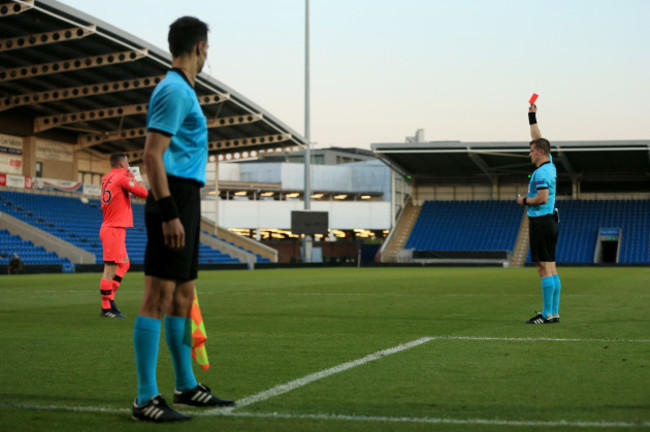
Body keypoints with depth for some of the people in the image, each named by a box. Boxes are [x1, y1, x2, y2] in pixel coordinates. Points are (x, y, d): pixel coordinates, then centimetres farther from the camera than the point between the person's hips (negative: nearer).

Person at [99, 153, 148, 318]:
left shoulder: (106, 179, 13)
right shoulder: (122, 177, -11)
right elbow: (143, 193, -13)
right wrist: (135, 180, 3)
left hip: (109, 227, 10)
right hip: (115, 229, -10)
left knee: (124, 263, 18)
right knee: (110, 269, -8)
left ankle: (109, 299, 15)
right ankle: (106, 309, -6)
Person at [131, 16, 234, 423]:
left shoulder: (182, 90, 19)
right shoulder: (174, 90, -11)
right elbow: (152, 155, -18)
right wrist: (169, 213, -23)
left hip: (184, 205, 10)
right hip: (175, 201, -10)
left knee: (183, 296, 15)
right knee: (159, 296, -9)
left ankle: (186, 386, 24)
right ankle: (146, 398, -7)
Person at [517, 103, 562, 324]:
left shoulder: (541, 173, -14)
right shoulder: (550, 165, 13)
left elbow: (542, 198, -25)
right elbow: (539, 140, 26)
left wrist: (524, 201, -8)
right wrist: (532, 117, 29)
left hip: (541, 223, -10)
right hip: (549, 221, 10)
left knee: (544, 269, -9)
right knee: (551, 269, 9)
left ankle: (548, 314, -9)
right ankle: (554, 312, 11)